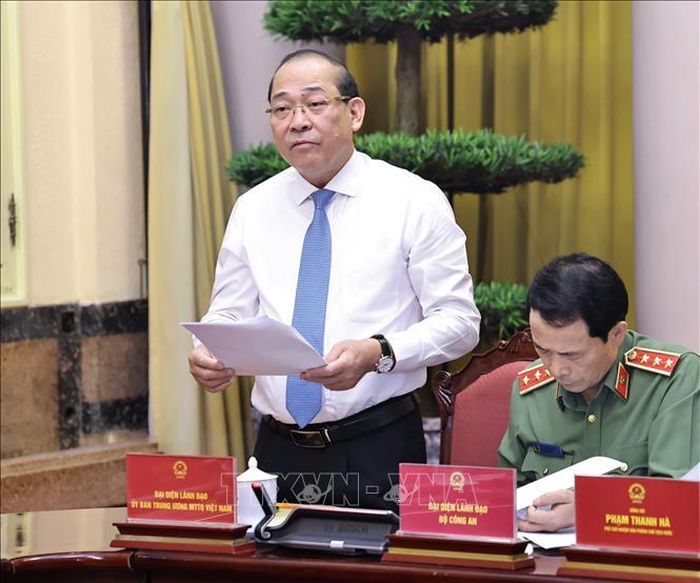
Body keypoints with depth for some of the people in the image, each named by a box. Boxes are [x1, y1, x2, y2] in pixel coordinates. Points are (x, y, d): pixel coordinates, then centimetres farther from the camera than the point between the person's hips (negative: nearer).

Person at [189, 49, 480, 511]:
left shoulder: (415, 201, -2)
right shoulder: (253, 209, 9)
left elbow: (458, 321, -6)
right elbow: (228, 315, 12)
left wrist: (377, 354, -23)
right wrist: (209, 354, -12)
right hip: (280, 450, 3)